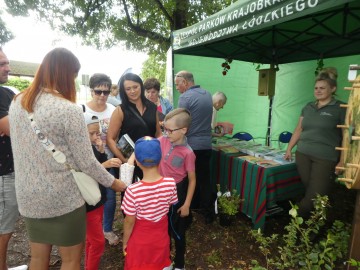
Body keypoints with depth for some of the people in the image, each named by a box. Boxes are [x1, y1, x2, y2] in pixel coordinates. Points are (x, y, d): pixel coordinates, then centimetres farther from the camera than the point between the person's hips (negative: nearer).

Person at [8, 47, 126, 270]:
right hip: (63, 198, -6)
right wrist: (113, 182, -1)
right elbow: (86, 162, -16)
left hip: (28, 196, 7)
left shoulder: (17, 102, 1)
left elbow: (24, 146, 12)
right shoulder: (69, 110, -20)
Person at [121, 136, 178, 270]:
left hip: (140, 240, -2)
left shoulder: (133, 190, -31)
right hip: (161, 236, 3)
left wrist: (125, 241, 0)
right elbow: (169, 207, -3)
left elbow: (129, 222, -18)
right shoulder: (171, 183, -22)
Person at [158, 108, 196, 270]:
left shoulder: (187, 153, -21)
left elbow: (192, 180, -13)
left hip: (177, 194, -5)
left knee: (177, 232, 15)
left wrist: (186, 205, -11)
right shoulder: (163, 141, -10)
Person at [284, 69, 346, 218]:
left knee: (316, 195, -1)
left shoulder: (340, 108, -2)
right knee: (307, 190, 7)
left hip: (325, 159, -4)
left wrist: (342, 162, -8)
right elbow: (299, 129, 16)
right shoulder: (308, 107, 13)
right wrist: (289, 149, 12)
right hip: (302, 155, 4)